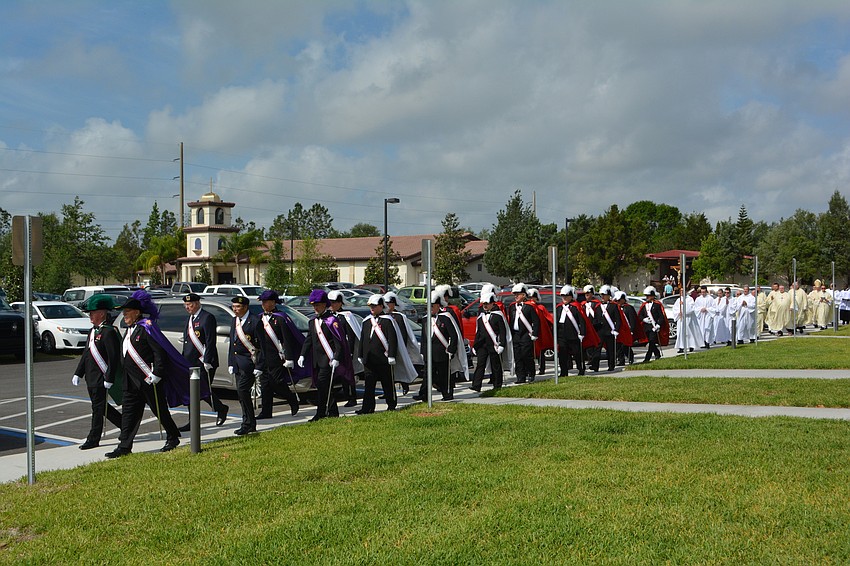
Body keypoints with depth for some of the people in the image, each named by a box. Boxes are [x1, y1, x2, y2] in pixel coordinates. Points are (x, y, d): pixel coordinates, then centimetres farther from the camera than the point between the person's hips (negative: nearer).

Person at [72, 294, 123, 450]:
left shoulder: (109, 332, -15)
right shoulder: (93, 331, 15)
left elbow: (114, 357, -19)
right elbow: (86, 354, 20)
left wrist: (109, 379, -21)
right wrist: (78, 374, 16)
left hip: (101, 379, -10)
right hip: (91, 379, 10)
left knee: (98, 407, -2)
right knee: (102, 407, 15)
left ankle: (93, 440, 5)